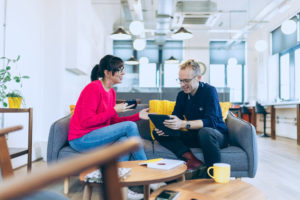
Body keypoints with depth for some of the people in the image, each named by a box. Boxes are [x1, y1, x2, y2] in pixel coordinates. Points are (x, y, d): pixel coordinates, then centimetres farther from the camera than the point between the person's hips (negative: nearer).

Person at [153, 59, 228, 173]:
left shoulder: (209, 91, -13)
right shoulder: (182, 95, 6)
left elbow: (211, 121, -25)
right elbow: (175, 118, 2)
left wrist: (183, 124, -38)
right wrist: (164, 126, -22)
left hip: (216, 135, -5)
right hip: (194, 136, 6)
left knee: (205, 132, -41)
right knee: (157, 132, -11)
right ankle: (194, 161, -26)